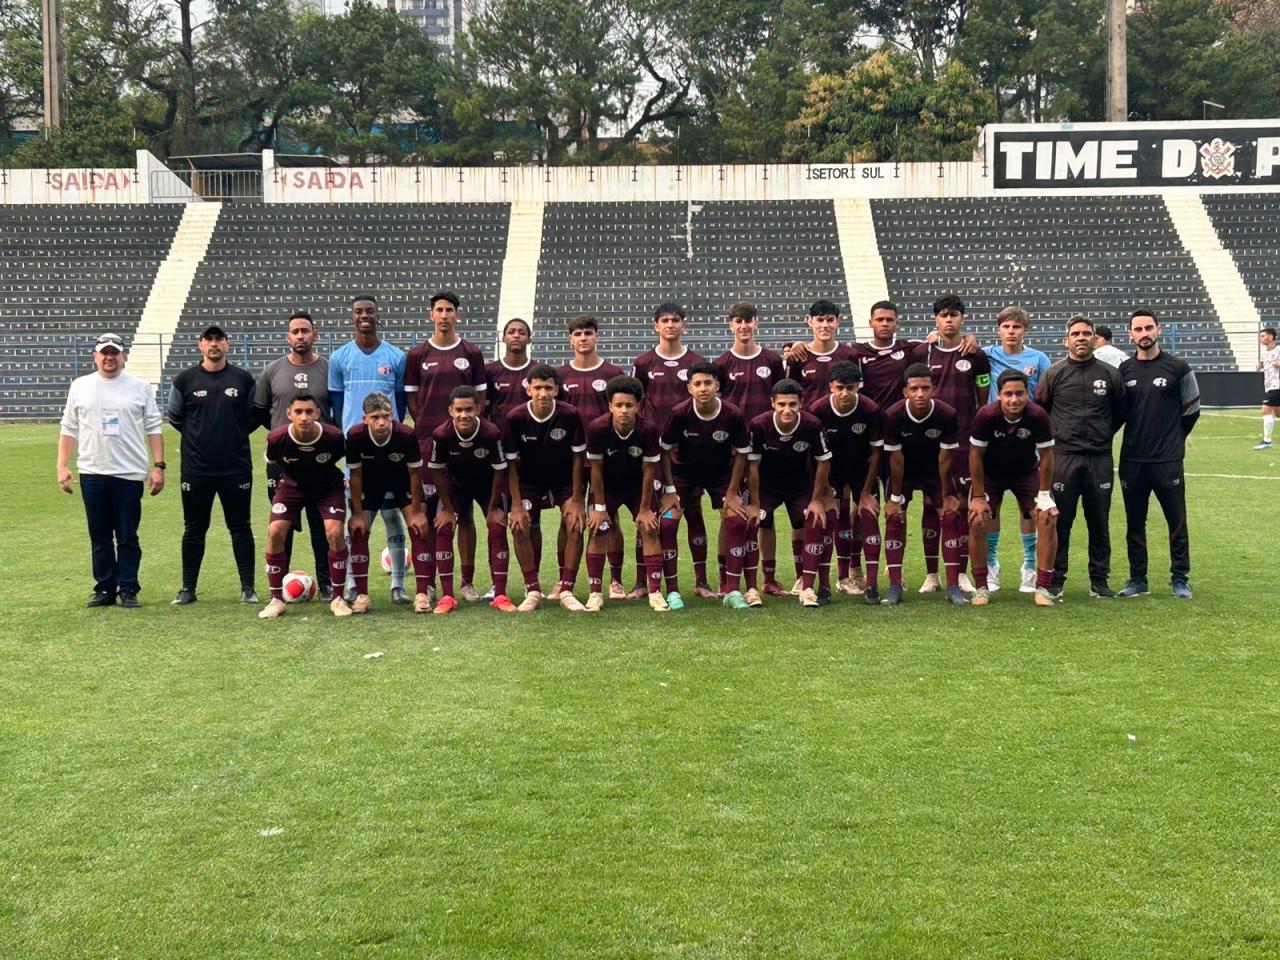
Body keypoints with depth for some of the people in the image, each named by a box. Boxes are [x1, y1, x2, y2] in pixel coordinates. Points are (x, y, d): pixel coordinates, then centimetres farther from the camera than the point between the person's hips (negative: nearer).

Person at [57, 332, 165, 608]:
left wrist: (158, 466, -5)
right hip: (92, 473, 2)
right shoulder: (80, 386, 8)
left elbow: (153, 429, 3)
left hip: (130, 474, -2)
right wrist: (62, 465, 2)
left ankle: (128, 589, 8)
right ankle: (105, 588, 15)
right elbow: (68, 429, 10)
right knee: (100, 537, 8)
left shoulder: (140, 387, 4)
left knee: (128, 537, 1)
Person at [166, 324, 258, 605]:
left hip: (236, 468, 0)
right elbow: (174, 417, 13)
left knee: (241, 528, 5)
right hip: (196, 469, 0)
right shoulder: (185, 379, 2)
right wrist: (195, 436, 8)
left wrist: (235, 435, 5)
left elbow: (254, 416, 12)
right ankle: (188, 588, 16)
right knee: (194, 529, 8)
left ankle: (248, 587, 11)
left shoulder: (243, 379, 2)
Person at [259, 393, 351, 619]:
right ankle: (276, 600, 1)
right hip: (292, 485, 1)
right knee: (275, 532, -15)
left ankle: (337, 598, -2)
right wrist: (289, 476, 1)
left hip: (329, 486, -1)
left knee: (335, 533, -20)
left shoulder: (334, 437, -29)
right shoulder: (277, 438, -26)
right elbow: (271, 461, -1)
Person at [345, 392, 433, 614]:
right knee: (357, 530, -8)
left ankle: (422, 594, -9)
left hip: (402, 481, -1)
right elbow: (355, 475, -16)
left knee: (419, 528, -14)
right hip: (370, 482, 1)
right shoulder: (355, 436, -30)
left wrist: (416, 511, -15)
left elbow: (415, 473, -19)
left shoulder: (406, 436, -33)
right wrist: (358, 513, -14)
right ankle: (362, 595, 1)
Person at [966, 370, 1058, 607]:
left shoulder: (1038, 416, -27)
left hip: (1026, 472, 1)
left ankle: (1043, 587, -4)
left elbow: (1046, 456, -13)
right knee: (977, 521, -17)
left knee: (1048, 519, -15)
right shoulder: (986, 415, -29)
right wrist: (978, 496, -15)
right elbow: (976, 455, -18)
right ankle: (981, 587, -1)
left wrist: (1044, 495, -10)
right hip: (990, 473, -1)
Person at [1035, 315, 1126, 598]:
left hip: (1100, 459, 2)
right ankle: (1055, 580, 10)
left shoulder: (1110, 374, 5)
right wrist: (1054, 437, 7)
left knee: (1099, 523, 7)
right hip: (1063, 458, -2)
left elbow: (1120, 412, 17)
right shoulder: (1054, 374, 0)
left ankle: (1099, 580, 17)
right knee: (1059, 522, 1)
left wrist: (1103, 435, 14)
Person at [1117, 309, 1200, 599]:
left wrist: (1172, 439, 10)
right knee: (1135, 523, 9)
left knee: (1177, 522, 4)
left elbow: (1191, 409, 6)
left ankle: (1180, 579, 14)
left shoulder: (1178, 368, -3)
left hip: (1168, 460, -3)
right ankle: (1138, 580, 18)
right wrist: (1137, 437, 8)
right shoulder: (1124, 370, 4)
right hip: (1132, 460, 3)